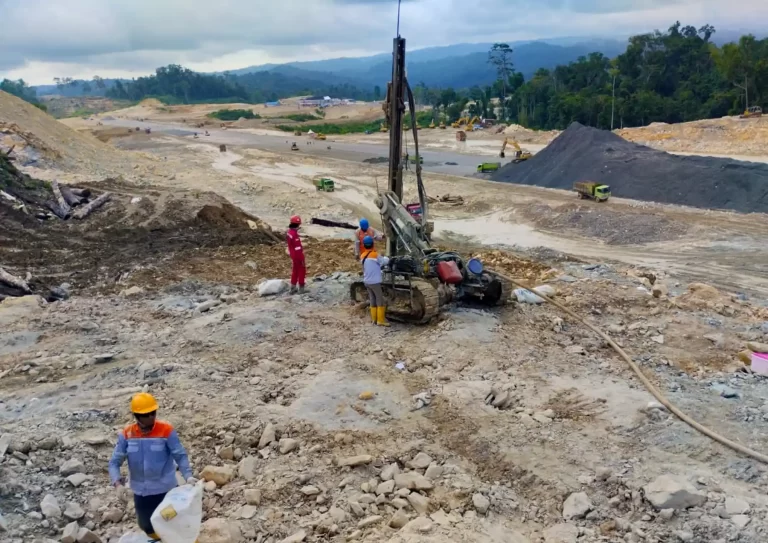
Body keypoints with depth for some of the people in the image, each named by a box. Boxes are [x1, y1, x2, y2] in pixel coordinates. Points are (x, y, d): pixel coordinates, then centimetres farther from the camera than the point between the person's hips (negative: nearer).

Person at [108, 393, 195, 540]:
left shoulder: (166, 431, -15)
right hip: (141, 492, 3)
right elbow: (115, 461, -5)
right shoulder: (126, 435, -7)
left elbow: (180, 456, -13)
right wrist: (116, 480, -25)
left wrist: (188, 475, -29)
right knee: (146, 526, 22)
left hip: (166, 490, -3)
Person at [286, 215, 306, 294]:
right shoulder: (295, 234, -29)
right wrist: (302, 259, -19)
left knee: (295, 271, 19)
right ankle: (301, 289, 14)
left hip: (293, 256, 9)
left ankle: (293, 289, 26)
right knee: (302, 271, 6)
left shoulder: (289, 232, 1)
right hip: (298, 257, -9)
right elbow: (298, 249, -26)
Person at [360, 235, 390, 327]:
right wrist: (385, 258, 13)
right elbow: (385, 261, -9)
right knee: (380, 301, 1)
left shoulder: (362, 256, 5)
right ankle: (381, 320, 1)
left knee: (373, 300, 15)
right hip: (375, 282, -7)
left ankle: (374, 319, 19)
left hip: (367, 281, 7)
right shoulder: (375, 255, -16)